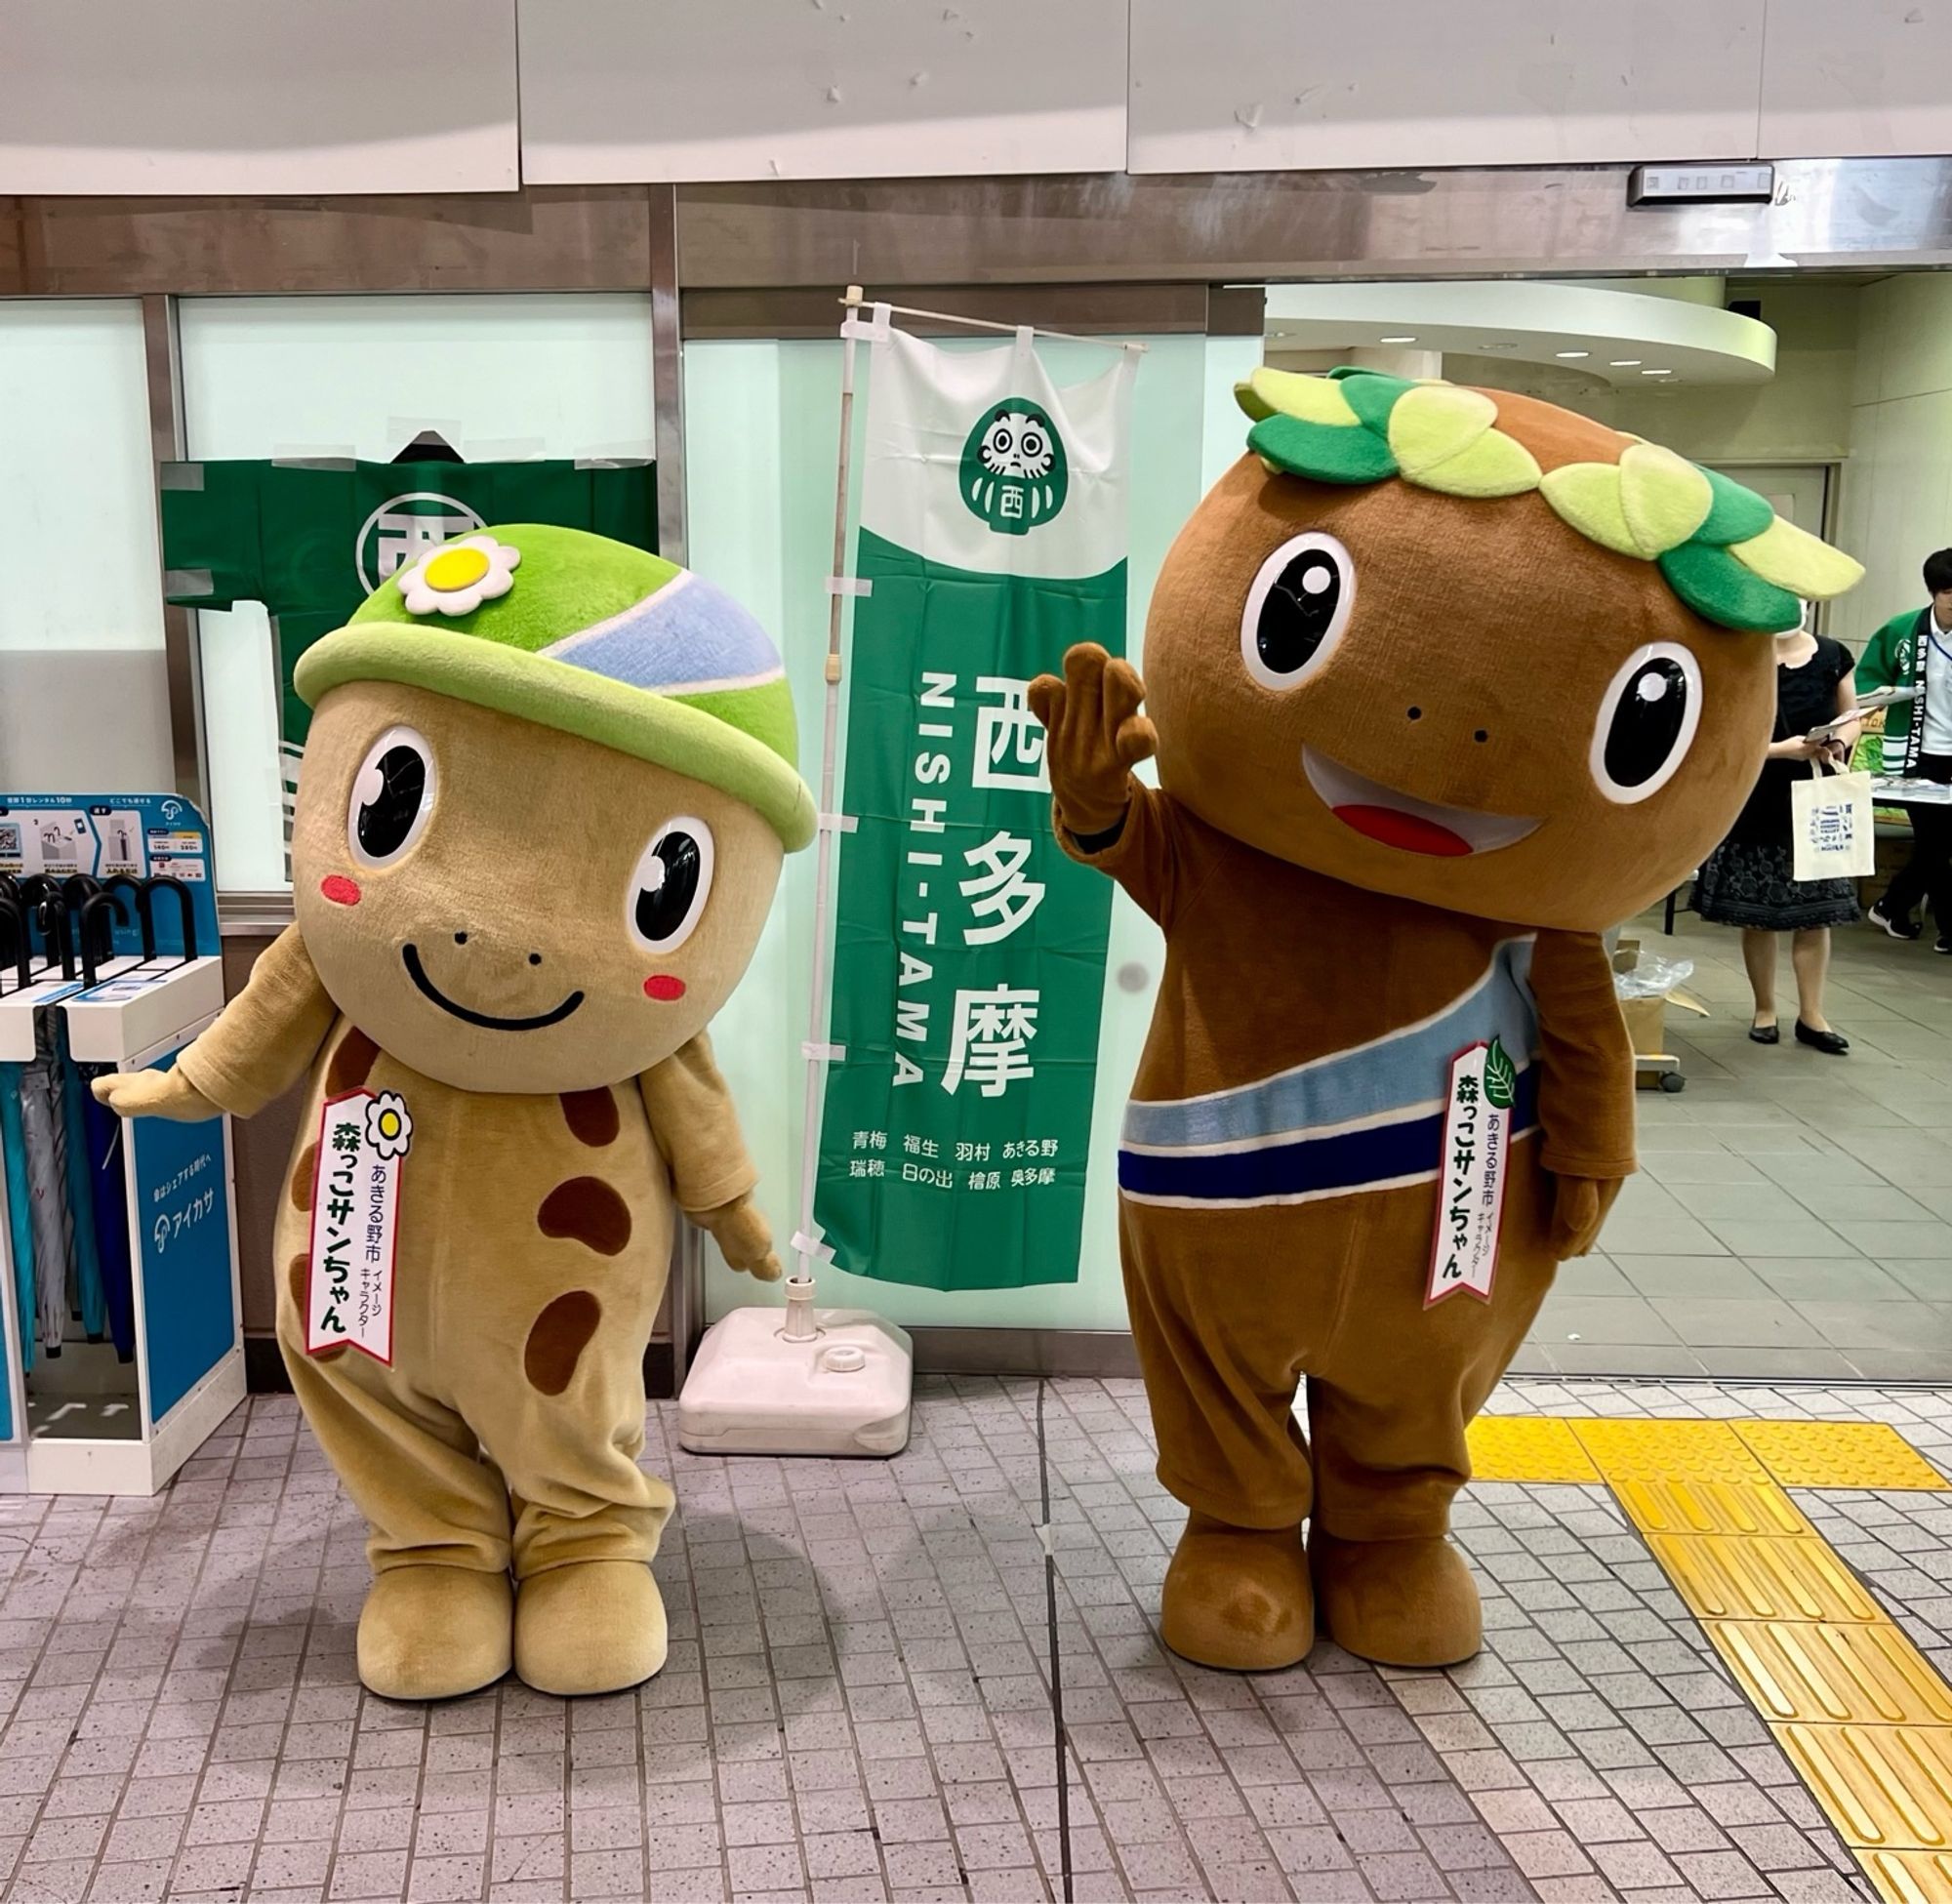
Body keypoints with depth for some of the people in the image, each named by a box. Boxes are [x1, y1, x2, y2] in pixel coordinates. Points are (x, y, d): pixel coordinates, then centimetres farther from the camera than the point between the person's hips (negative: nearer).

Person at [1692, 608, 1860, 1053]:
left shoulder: (1832, 656, 3)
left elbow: (1852, 718, 13)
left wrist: (1839, 743, -8)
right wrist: (1782, 749, -21)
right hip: (1757, 803, -2)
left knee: (1815, 911, 3)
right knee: (1758, 913, 4)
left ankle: (1811, 1015, 12)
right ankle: (1764, 1010, 19)